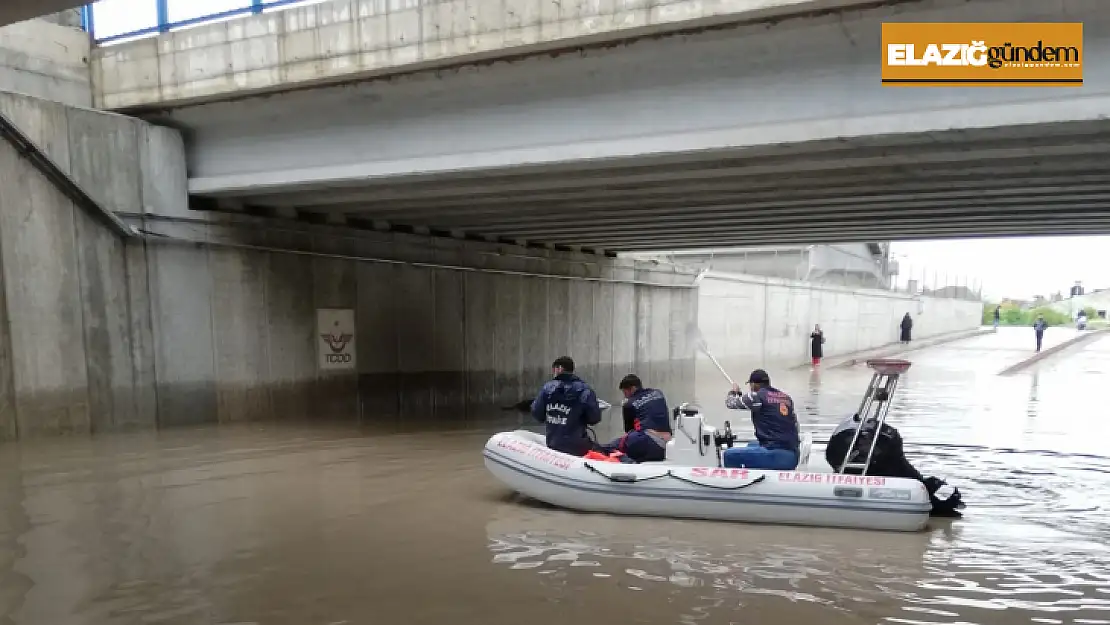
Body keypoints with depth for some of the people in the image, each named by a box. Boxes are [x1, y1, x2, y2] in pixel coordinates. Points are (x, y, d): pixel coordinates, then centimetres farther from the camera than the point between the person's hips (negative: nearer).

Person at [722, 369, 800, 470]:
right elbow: (795, 425, 23)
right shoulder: (787, 398, 14)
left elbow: (730, 403, 9)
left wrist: (733, 391, 31)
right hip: (793, 456, 8)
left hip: (777, 455, -8)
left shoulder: (757, 396, -4)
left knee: (729, 455, -2)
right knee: (752, 445, 33)